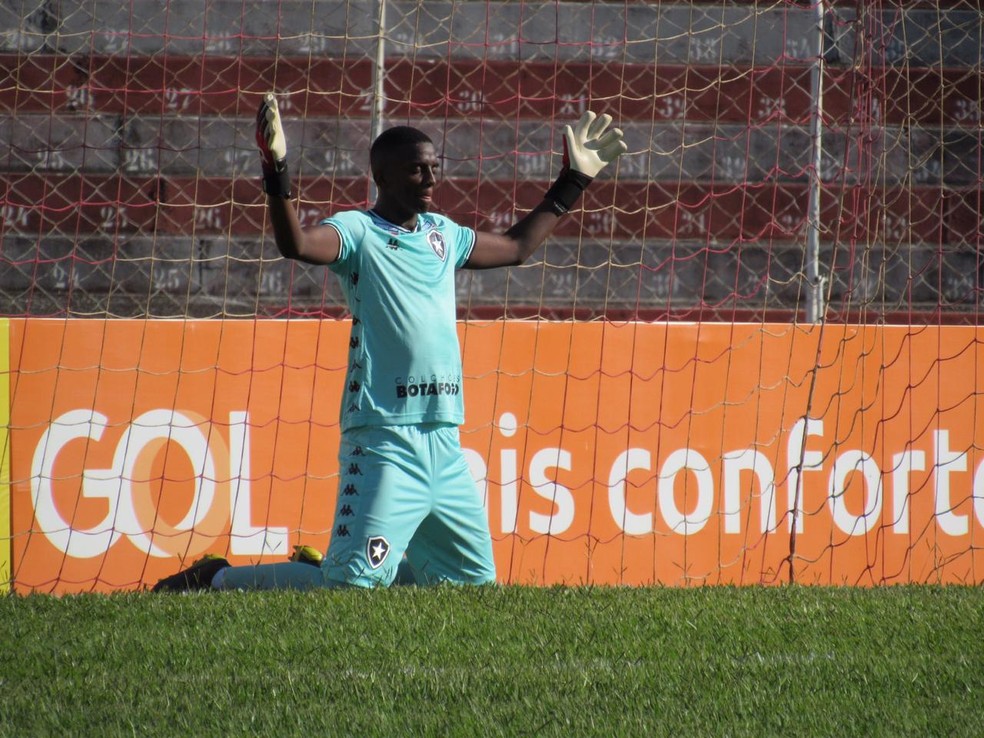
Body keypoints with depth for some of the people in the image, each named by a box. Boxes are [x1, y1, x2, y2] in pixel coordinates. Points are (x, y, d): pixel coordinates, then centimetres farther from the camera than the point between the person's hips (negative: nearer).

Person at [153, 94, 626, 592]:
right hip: (385, 439, -8)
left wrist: (572, 183, 37)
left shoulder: (441, 233, 18)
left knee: (476, 582, 11)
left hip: (445, 442, 8)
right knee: (355, 586, -16)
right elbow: (297, 243, -25)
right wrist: (276, 170, -37)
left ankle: (324, 571, 26)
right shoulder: (357, 231, -4)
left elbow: (515, 247, 35)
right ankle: (216, 579, 4)